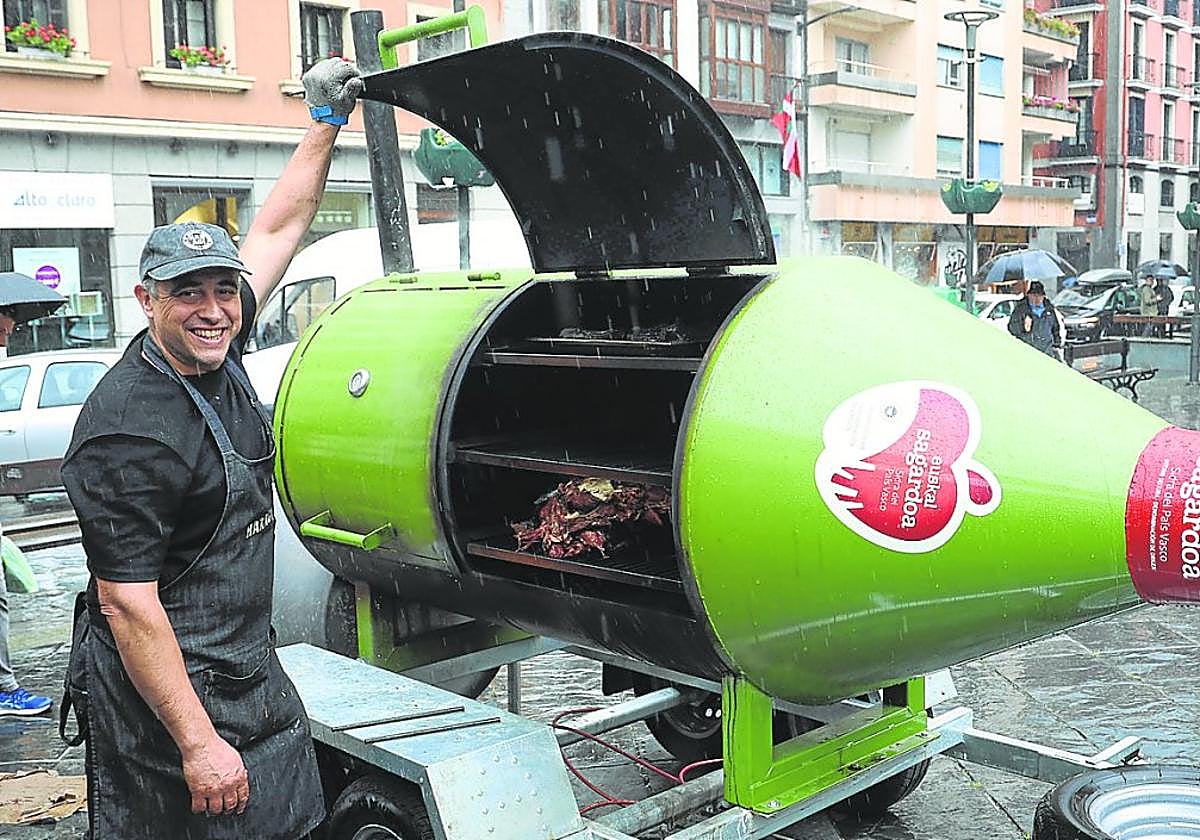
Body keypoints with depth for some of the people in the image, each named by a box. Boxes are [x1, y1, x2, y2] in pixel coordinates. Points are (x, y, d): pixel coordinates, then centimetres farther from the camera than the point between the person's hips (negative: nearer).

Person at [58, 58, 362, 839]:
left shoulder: (216, 353, 0)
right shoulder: (129, 429, -24)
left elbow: (277, 230, 12)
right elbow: (125, 605, -23)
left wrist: (328, 121, 14)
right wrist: (197, 743, -24)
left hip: (255, 677, 9)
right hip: (170, 692, -8)